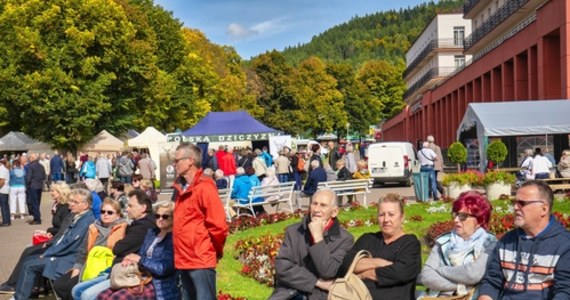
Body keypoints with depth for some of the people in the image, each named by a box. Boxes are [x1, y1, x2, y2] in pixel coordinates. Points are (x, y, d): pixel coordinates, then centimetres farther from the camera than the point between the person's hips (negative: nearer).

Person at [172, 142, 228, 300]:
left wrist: (216, 251, -3)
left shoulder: (204, 187, -13)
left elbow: (218, 225, -16)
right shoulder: (181, 188, 12)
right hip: (184, 260, 9)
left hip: (201, 260, -8)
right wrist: (180, 253, 17)